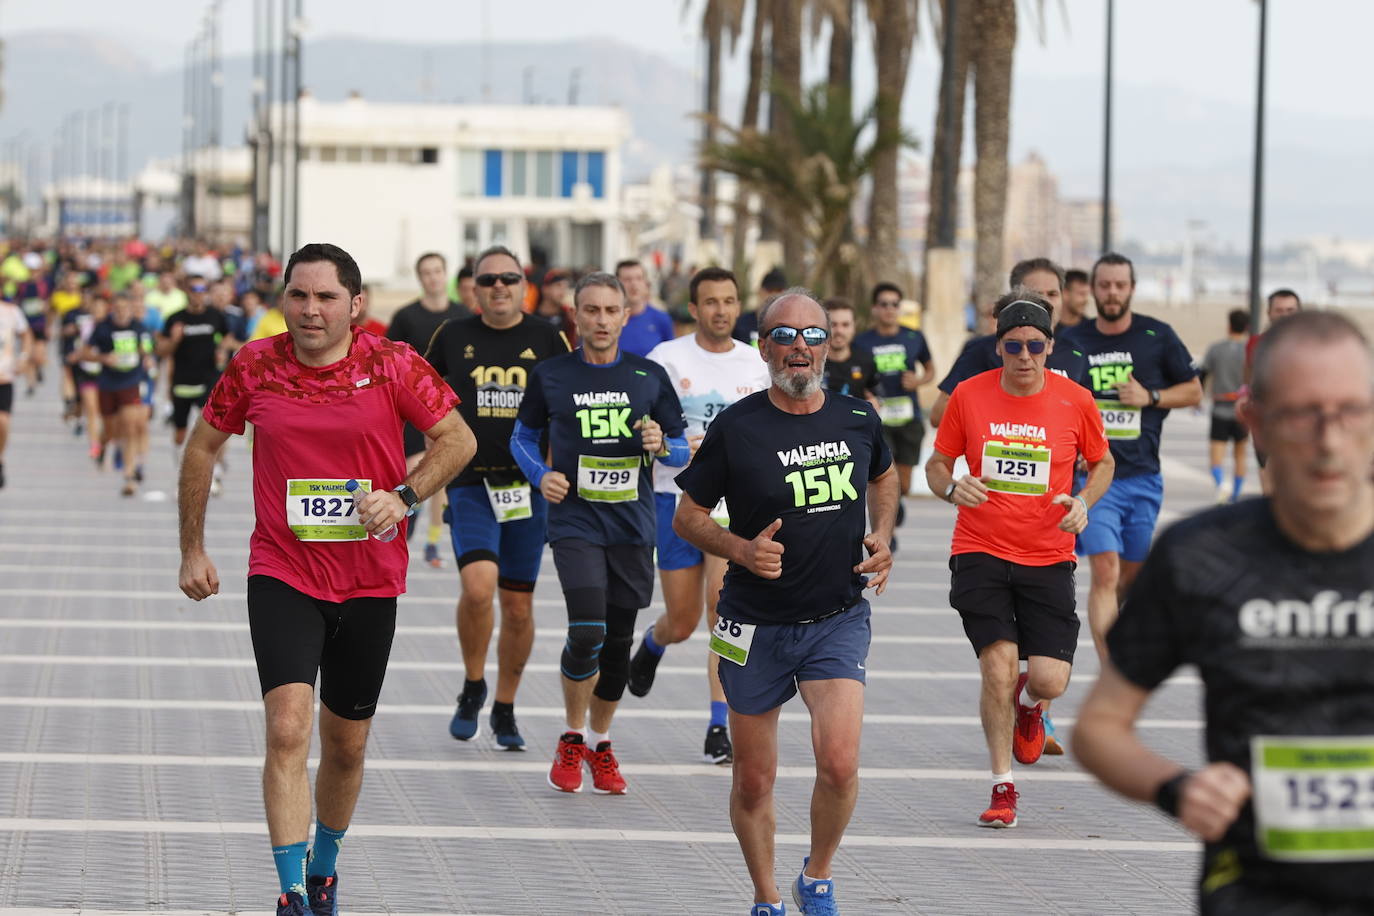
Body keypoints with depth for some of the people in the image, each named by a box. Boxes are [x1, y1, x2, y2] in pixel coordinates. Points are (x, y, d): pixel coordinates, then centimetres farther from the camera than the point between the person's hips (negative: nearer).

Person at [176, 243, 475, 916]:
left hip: (370, 580, 1)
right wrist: (192, 550, 9)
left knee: (347, 741, 13)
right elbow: (203, 447, 10)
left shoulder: (393, 365, -7)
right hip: (282, 575, -1)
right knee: (288, 727, -19)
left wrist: (404, 495, -16)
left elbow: (458, 439, 1)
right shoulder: (254, 367, -4)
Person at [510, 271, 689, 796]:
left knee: (618, 640, 7)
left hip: (632, 525, 2)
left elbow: (682, 451, 11)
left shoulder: (650, 377, 5)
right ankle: (571, 739, 4)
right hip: (575, 521, -2)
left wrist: (662, 446, -11)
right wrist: (540, 474, -4)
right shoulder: (549, 376, 2)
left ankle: (600, 743, 27)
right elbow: (523, 435, 15)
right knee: (587, 632, -18)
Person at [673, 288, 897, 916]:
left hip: (837, 621, 1)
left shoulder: (857, 417, 0)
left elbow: (883, 477, 22)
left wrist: (881, 537, 5)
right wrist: (743, 550, -17)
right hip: (756, 624, -1)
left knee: (839, 763, -18)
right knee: (754, 781, 8)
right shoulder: (736, 427, -8)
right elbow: (687, 517, 0)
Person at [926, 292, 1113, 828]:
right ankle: (1003, 787, 4)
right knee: (998, 667, -14)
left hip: (1047, 559, 1)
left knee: (1049, 679, -9)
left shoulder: (1075, 401, -1)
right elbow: (937, 463, 9)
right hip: (980, 554, 0)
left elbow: (1102, 463, 14)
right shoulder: (968, 396, -1)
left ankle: (1030, 706, 32)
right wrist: (951, 488, -13)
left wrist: (1084, 502, -6)